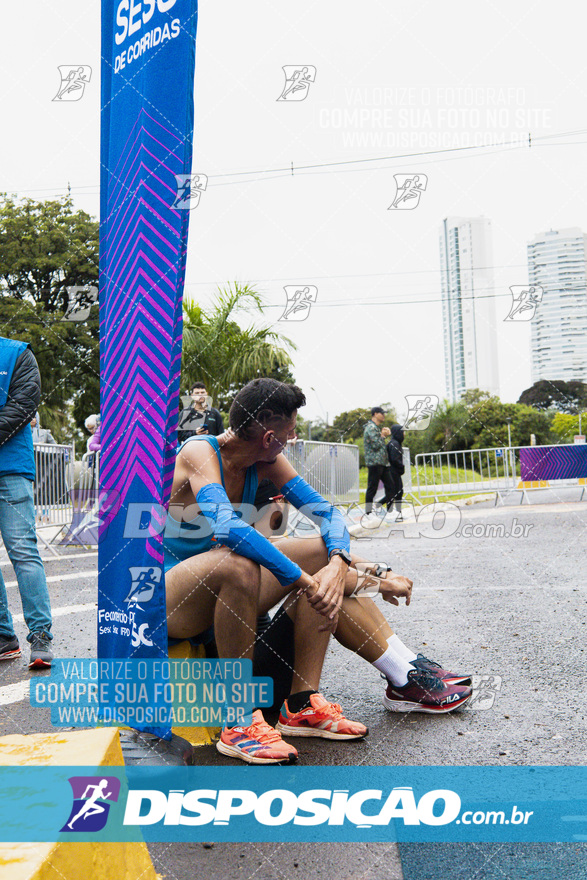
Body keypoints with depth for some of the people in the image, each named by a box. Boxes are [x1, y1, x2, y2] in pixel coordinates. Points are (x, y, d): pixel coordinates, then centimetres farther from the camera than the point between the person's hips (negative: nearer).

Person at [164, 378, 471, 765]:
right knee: (236, 561, -38)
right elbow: (227, 527, -38)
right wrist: (305, 582, -39)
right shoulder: (199, 452, -20)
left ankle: (303, 704, -11)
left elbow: (327, 512, -5)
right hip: (169, 599, -7)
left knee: (320, 554, -9)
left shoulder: (265, 461, 1)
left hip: (224, 595, 7)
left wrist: (338, 564, -25)